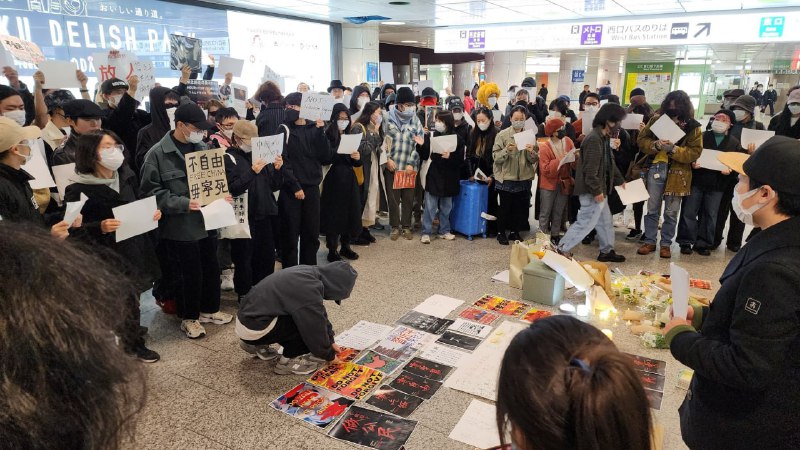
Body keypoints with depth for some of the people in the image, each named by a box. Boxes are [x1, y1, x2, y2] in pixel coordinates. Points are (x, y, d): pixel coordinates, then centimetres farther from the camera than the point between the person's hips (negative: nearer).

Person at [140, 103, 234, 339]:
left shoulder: (201, 148, 7)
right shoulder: (158, 154, -12)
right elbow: (151, 191, -13)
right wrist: (183, 203, -23)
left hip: (207, 220, 6)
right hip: (181, 226, -6)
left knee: (211, 268, 16)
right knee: (190, 274, 5)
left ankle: (209, 309, 36)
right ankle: (189, 318, 25)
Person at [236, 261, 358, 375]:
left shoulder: (309, 274, 3)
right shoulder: (309, 290, -24)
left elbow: (320, 315, 16)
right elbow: (316, 328, -14)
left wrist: (330, 342, 21)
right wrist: (329, 355, 3)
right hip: (253, 328, -9)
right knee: (308, 321, -13)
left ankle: (259, 345, 22)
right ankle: (289, 360, 1)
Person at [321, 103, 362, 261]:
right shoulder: (327, 136, -5)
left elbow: (357, 164, 11)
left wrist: (357, 158, -11)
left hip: (349, 180, 6)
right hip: (333, 180, -6)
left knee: (349, 212, 9)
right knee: (333, 214, -2)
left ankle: (345, 246, 22)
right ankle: (332, 250, 6)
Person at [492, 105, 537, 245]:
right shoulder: (502, 135, -6)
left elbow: (535, 160, 1)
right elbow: (496, 157, -11)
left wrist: (532, 152, -19)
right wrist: (506, 150, -27)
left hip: (524, 179, 3)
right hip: (506, 178, -3)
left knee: (521, 208, 13)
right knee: (505, 207, 8)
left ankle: (515, 231, 30)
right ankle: (501, 232, 24)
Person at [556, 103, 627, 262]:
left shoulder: (604, 137, 12)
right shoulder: (594, 139, -21)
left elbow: (609, 163, 23)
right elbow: (590, 169, -25)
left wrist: (620, 180, 25)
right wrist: (596, 191, -23)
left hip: (599, 190, 11)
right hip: (592, 191, -11)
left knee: (605, 221, 20)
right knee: (586, 223, -5)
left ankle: (607, 251, 33)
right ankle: (560, 250, 1)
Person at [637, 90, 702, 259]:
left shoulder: (692, 126, -4)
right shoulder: (657, 119, 1)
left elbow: (695, 152, -8)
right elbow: (642, 140, 2)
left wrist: (674, 149, -23)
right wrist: (655, 145, -19)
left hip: (678, 173, -1)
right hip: (656, 169, 1)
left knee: (671, 212, 8)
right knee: (652, 209, 8)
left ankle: (666, 244, 20)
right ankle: (649, 241, 20)